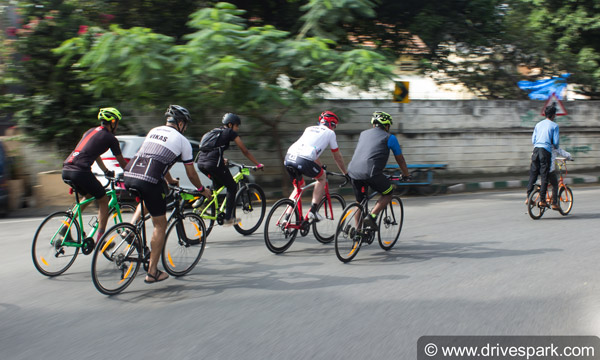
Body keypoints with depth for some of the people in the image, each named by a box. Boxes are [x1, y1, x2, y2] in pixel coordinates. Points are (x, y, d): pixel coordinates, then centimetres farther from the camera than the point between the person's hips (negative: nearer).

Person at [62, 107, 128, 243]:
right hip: (80, 171, -8)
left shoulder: (90, 131, 26)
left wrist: (107, 172, 50)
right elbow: (122, 162, 13)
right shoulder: (110, 138, 4)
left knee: (89, 196, 30)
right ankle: (100, 239, 9)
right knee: (103, 200, 11)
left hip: (66, 170, 8)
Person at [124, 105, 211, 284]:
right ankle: (152, 272, 11)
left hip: (129, 175, 6)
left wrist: (170, 180, 56)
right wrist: (202, 190, 35)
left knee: (147, 200, 40)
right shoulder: (182, 141, 10)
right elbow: (191, 174, 16)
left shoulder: (153, 131, 27)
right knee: (160, 225, 9)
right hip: (149, 180, -6)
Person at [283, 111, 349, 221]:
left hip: (289, 157, 6)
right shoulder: (330, 133, 18)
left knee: (299, 187, 26)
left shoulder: (309, 128, 33)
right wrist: (346, 173, 38)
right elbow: (337, 157, 25)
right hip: (303, 161, -6)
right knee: (321, 178, 22)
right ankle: (313, 211, 10)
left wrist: (321, 166, 57)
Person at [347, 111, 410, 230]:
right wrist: (406, 175, 36)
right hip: (370, 172, -5)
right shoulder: (389, 137, 10)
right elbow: (400, 159, 19)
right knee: (388, 194, 17)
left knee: (360, 202, 21)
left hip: (353, 171, 6)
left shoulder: (364, 134, 25)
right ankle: (372, 216, -1)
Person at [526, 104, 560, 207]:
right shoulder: (554, 125, 2)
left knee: (532, 175, 8)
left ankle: (528, 197, 4)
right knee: (544, 176, -3)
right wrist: (555, 147, 18)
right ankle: (542, 200, -5)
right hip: (546, 151, -5)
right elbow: (555, 142, -3)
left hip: (536, 149, 5)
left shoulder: (538, 124, 17)